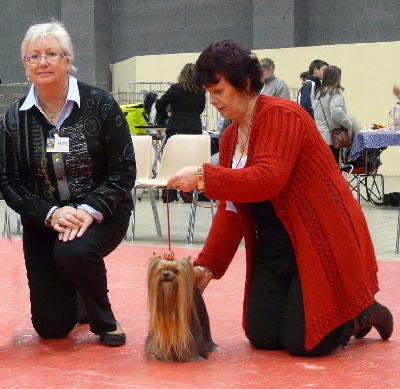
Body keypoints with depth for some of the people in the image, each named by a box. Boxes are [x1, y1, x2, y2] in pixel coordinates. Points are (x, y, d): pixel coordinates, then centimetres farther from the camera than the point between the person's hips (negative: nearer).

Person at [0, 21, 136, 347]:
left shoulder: (99, 105, -10)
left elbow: (124, 171, -10)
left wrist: (90, 210, -24)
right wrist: (50, 213, -20)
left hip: (100, 214, -3)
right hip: (44, 219, 3)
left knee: (73, 252, -37)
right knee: (51, 327, 0)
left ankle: (104, 319, -7)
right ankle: (76, 299, 39)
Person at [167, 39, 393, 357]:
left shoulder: (281, 115, -15)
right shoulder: (230, 138, 10)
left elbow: (267, 179, -31)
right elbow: (230, 211, 6)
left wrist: (204, 177, -34)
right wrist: (207, 265, -4)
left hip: (322, 241, -8)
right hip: (274, 246, 8)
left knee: (302, 343, -11)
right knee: (262, 337, 2)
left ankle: (365, 312, 19)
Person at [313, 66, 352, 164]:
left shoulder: (320, 92, 14)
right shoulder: (335, 91, -8)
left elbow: (316, 114, 13)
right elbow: (336, 112, -20)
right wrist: (349, 125, -8)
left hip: (320, 135, 7)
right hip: (331, 137, -7)